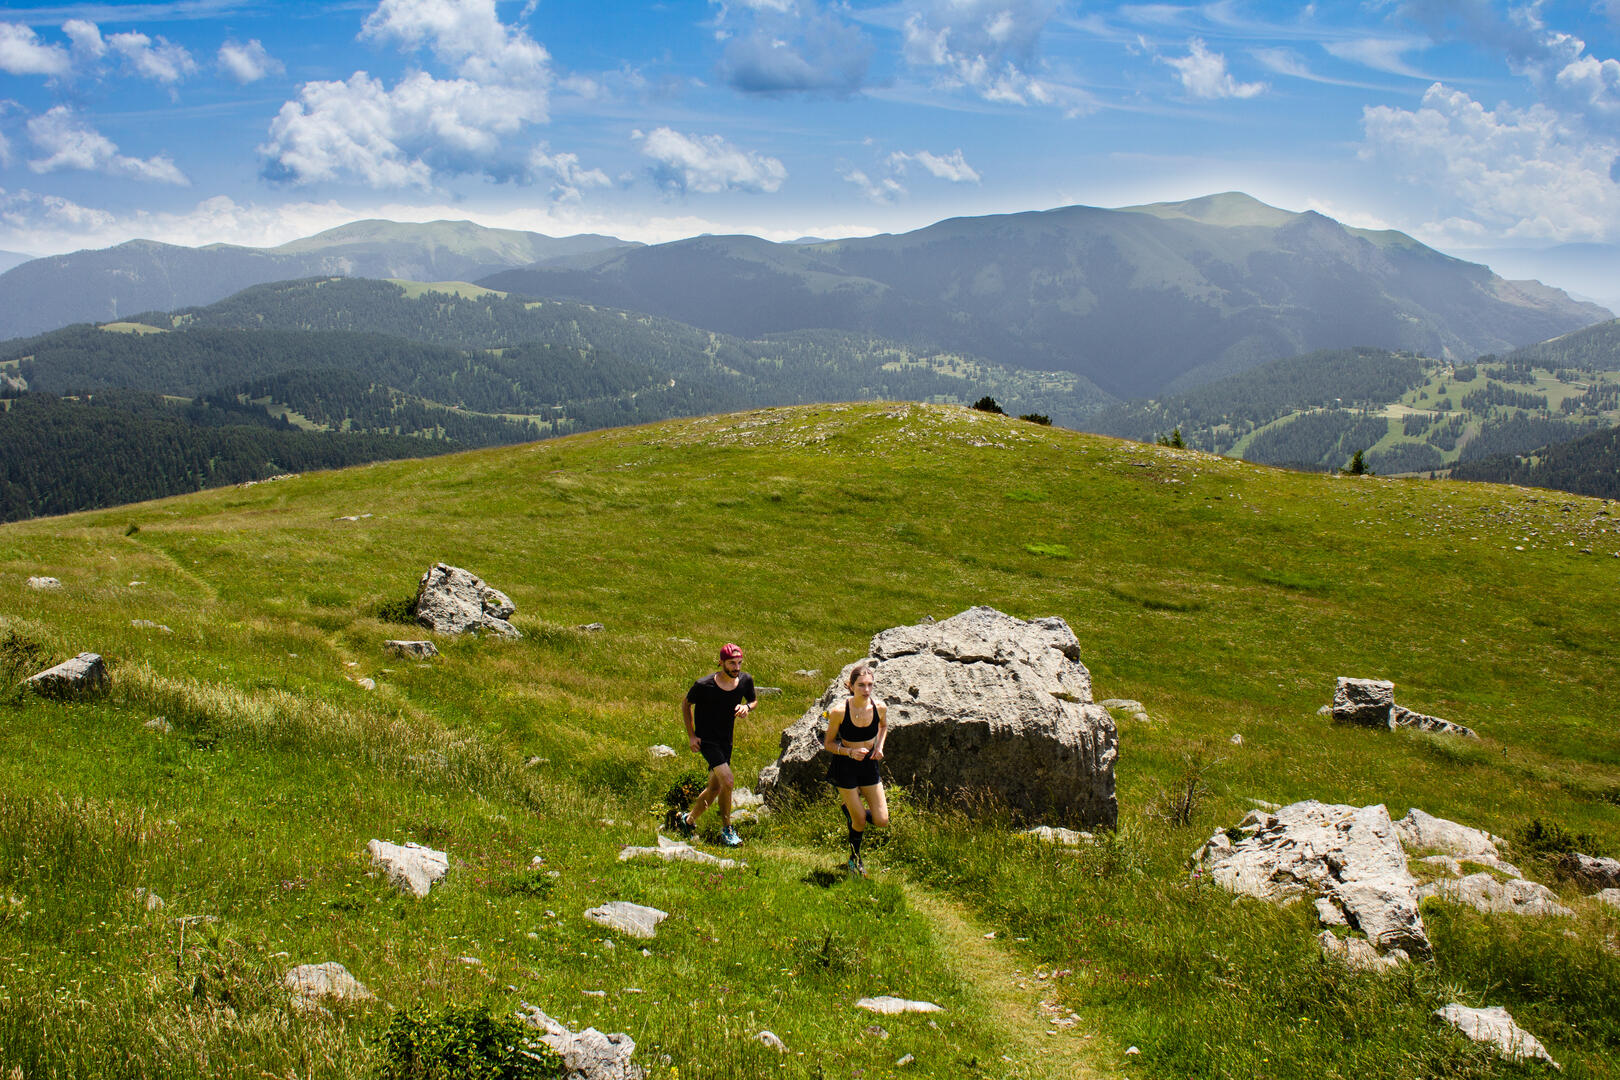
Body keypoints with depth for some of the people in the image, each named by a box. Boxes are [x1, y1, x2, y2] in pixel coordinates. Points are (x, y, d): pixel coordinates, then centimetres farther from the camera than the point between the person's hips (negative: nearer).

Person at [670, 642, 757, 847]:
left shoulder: (745, 680, -8)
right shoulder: (704, 685, -19)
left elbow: (754, 700, 12)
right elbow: (686, 704, -2)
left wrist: (747, 707, -13)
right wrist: (691, 735, -4)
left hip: (726, 740, 6)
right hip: (706, 739, -6)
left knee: (715, 788, 12)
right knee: (727, 781, -19)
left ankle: (688, 819, 34)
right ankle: (726, 830, -4)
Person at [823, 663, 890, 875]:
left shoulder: (880, 707, -13)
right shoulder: (840, 711, -23)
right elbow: (829, 744, -10)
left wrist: (879, 746, -4)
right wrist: (850, 752, -26)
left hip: (869, 764, 4)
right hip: (845, 766, -3)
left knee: (881, 821, 1)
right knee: (860, 822, 4)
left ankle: (849, 807, 32)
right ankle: (854, 860, 34)